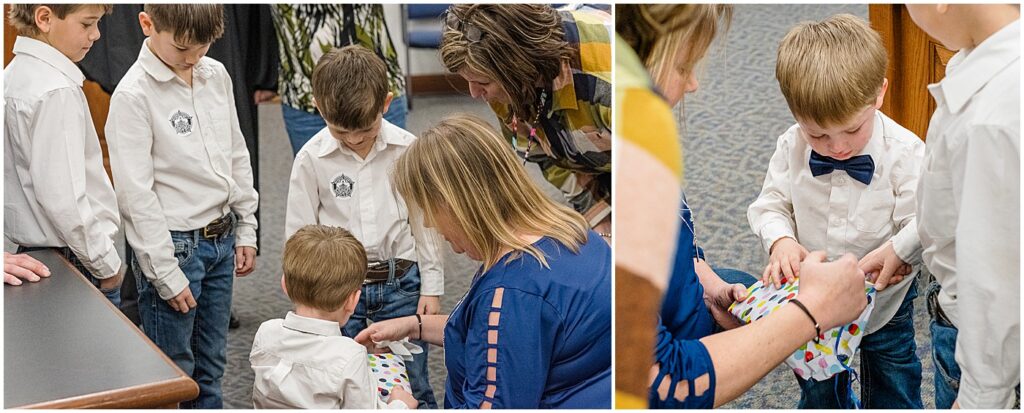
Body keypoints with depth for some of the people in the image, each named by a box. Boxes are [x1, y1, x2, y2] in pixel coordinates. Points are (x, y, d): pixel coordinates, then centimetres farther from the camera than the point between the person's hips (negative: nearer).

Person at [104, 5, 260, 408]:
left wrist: (245, 231, 13)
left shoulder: (217, 76, 4)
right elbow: (136, 193, -17)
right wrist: (166, 274, -16)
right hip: (174, 246, -6)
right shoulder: (134, 95, -16)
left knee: (211, 365, 15)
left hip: (221, 240, 6)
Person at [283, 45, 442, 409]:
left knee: (413, 390, 9)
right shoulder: (311, 159, -8)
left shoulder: (407, 149, -6)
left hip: (399, 282, 1)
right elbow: (299, 233, -1)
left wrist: (431, 286, 4)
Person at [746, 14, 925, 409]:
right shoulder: (791, 147, -17)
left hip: (883, 298, -2)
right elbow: (770, 205, -5)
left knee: (893, 393, 18)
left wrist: (898, 253, -41)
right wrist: (780, 240, -26)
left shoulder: (905, 152, -25)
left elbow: (922, 224, -22)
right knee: (818, 391, 26)